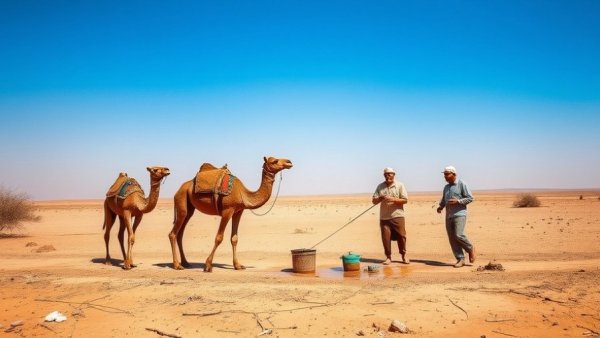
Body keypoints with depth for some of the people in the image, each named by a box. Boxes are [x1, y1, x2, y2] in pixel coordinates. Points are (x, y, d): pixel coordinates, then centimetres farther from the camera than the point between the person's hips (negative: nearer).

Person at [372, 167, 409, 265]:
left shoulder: (399, 185, 3)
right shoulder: (380, 186, 11)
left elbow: (405, 200, -3)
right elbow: (374, 201, 10)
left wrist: (393, 199, -16)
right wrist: (380, 198, -12)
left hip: (397, 216, -2)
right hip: (384, 217, 2)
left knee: (401, 236, 0)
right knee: (385, 237, 1)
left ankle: (404, 255, 17)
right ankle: (388, 257, 13)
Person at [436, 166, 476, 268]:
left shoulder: (462, 184, -3)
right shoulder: (446, 187, 17)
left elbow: (470, 198, -5)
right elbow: (443, 200, 26)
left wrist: (457, 201, -16)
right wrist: (440, 206, 6)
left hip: (459, 214, -6)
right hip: (448, 216, 7)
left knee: (458, 235, -18)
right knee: (452, 239, 1)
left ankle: (470, 249, 9)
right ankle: (460, 259, 7)